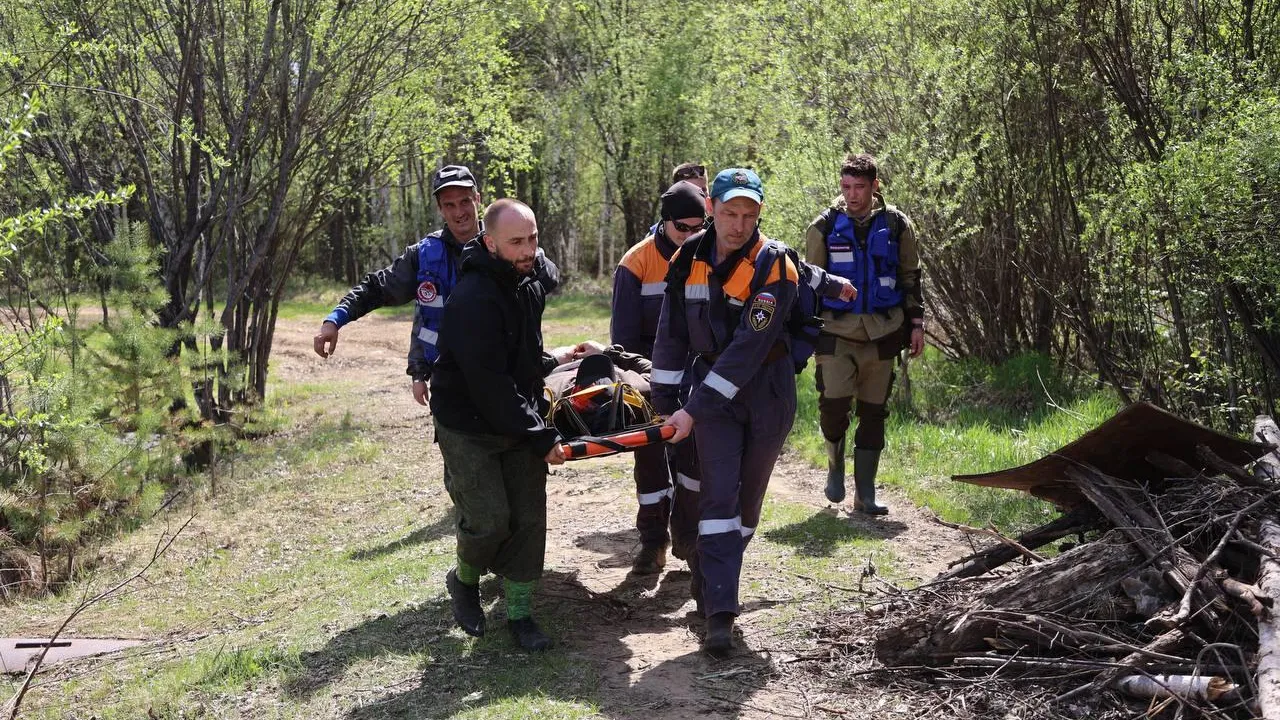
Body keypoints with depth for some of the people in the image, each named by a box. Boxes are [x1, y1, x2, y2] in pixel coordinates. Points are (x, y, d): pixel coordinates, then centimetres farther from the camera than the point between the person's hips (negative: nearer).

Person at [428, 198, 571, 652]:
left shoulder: (530, 287, 5)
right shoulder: (473, 300, -24)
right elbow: (489, 384, -26)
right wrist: (540, 438, -22)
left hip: (519, 420, 7)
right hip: (469, 428, -7)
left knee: (529, 518, 2)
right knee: (489, 520, -9)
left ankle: (519, 612, 14)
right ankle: (464, 580, 22)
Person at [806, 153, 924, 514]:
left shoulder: (897, 225, 4)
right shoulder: (825, 227, 1)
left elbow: (911, 278, 13)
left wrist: (916, 323, 8)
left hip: (883, 332, 2)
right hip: (837, 331, -1)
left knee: (874, 411, 5)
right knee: (834, 402, -17)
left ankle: (865, 494, 14)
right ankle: (835, 464, 14)